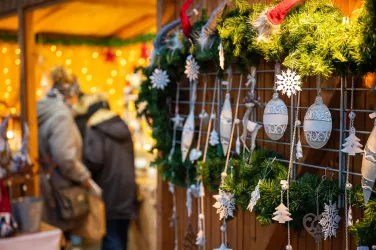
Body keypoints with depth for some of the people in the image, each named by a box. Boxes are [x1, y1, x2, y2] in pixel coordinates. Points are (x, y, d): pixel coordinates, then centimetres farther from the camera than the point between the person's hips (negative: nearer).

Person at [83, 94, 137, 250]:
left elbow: (93, 160, -20)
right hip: (126, 188, 7)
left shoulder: (95, 130, -10)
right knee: (120, 237, 16)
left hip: (109, 190, -7)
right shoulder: (123, 128, 13)